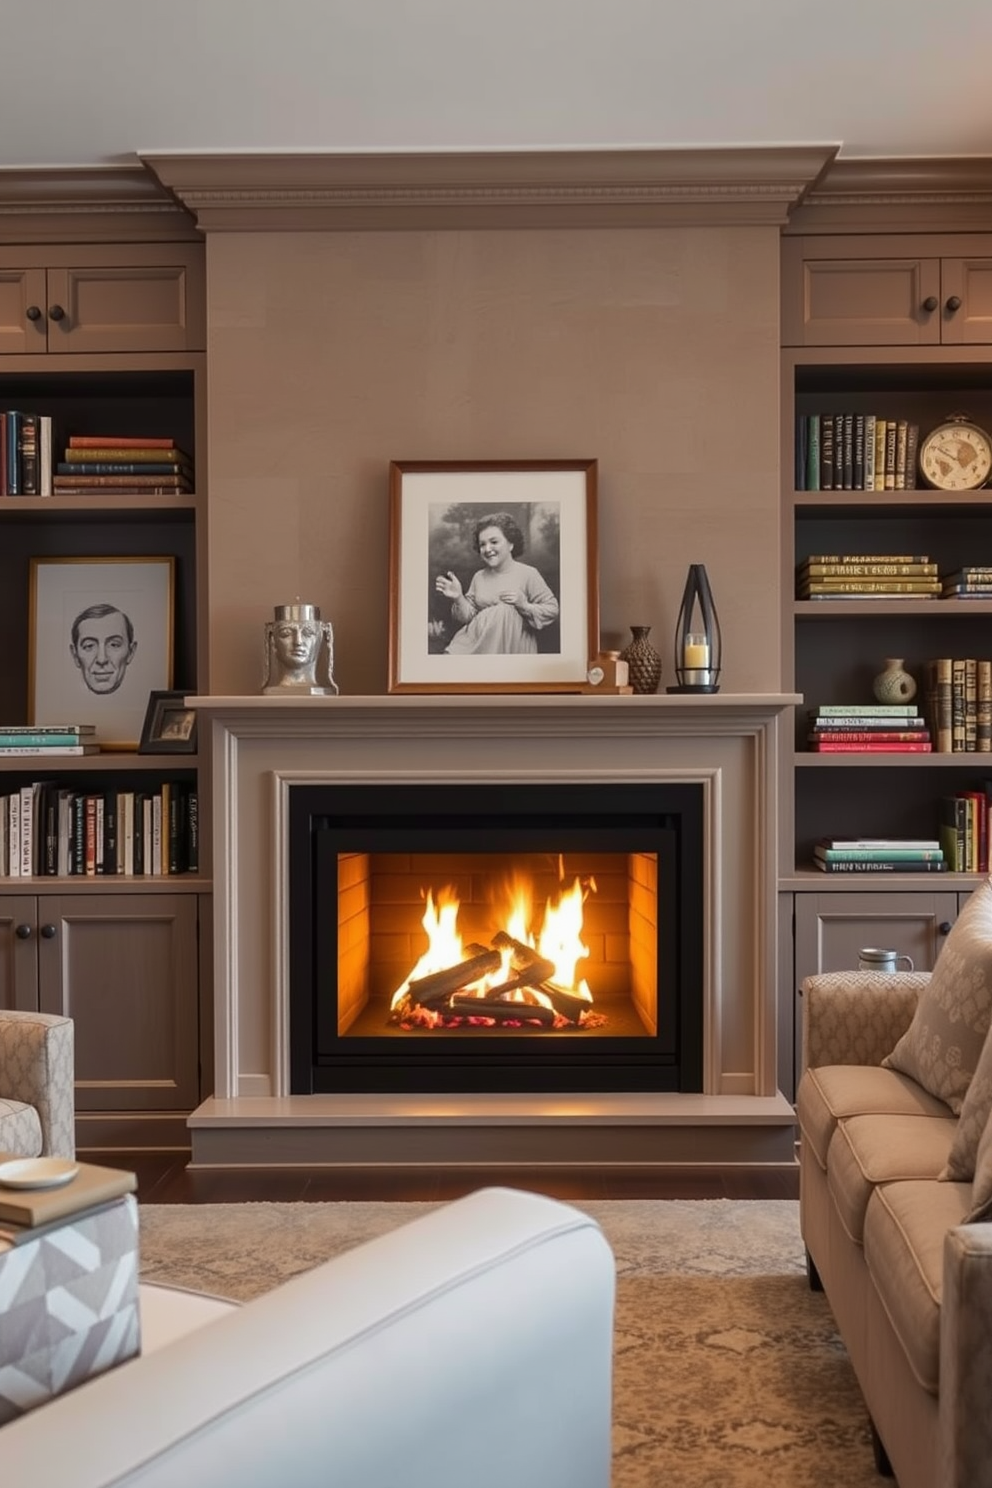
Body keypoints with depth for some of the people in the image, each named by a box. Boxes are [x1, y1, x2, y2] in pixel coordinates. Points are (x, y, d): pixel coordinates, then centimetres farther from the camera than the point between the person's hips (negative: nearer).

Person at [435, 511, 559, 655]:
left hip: (515, 647, -1)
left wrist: (524, 605, -15)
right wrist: (458, 599, -10)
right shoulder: (479, 577, 15)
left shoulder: (528, 574, 0)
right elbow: (468, 616, 8)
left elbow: (552, 610, -1)